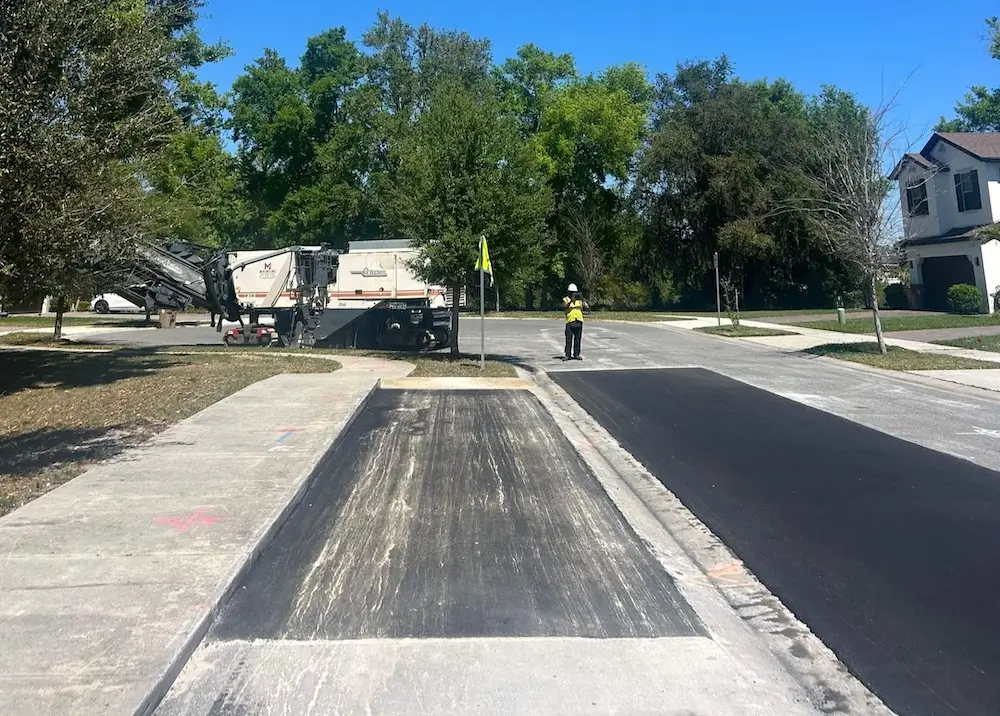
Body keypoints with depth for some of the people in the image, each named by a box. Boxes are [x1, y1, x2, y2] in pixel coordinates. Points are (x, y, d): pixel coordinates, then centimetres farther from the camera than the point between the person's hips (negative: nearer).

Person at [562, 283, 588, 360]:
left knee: (577, 339, 5)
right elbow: (564, 307, -15)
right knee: (569, 339, -5)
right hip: (570, 322, -3)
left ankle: (576, 355, 12)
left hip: (579, 321, 3)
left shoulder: (580, 299, 10)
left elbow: (586, 308, -2)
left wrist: (582, 300, -16)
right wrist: (571, 301, -25)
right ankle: (568, 355, -2)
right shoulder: (566, 299, 3)